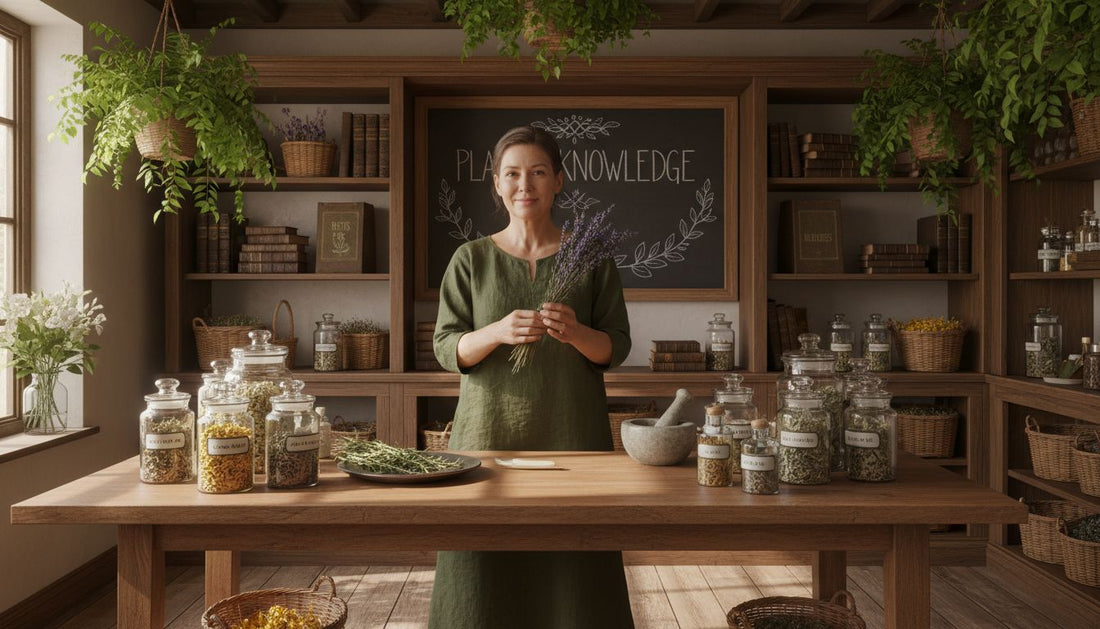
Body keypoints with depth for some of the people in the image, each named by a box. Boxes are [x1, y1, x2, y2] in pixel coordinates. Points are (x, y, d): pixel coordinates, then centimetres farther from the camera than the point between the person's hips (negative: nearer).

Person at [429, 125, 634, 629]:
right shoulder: (471, 259, 5)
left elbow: (616, 348, 5)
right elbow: (447, 349, 2)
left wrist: (576, 333, -17)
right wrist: (497, 332, -17)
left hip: (570, 432, 0)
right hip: (491, 429, 0)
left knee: (573, 566, 0)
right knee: (485, 571, 1)